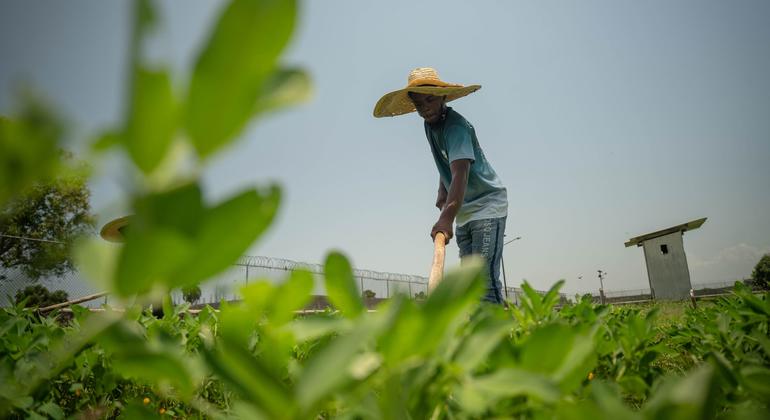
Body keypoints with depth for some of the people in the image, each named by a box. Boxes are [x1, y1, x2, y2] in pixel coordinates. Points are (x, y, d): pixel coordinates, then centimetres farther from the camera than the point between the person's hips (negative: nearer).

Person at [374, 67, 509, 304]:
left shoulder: (456, 126, -22)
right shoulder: (430, 124, 5)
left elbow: (460, 174, -37)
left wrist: (446, 218, -49)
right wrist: (442, 192, 6)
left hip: (487, 206, -8)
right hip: (464, 212, 8)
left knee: (486, 281, -20)